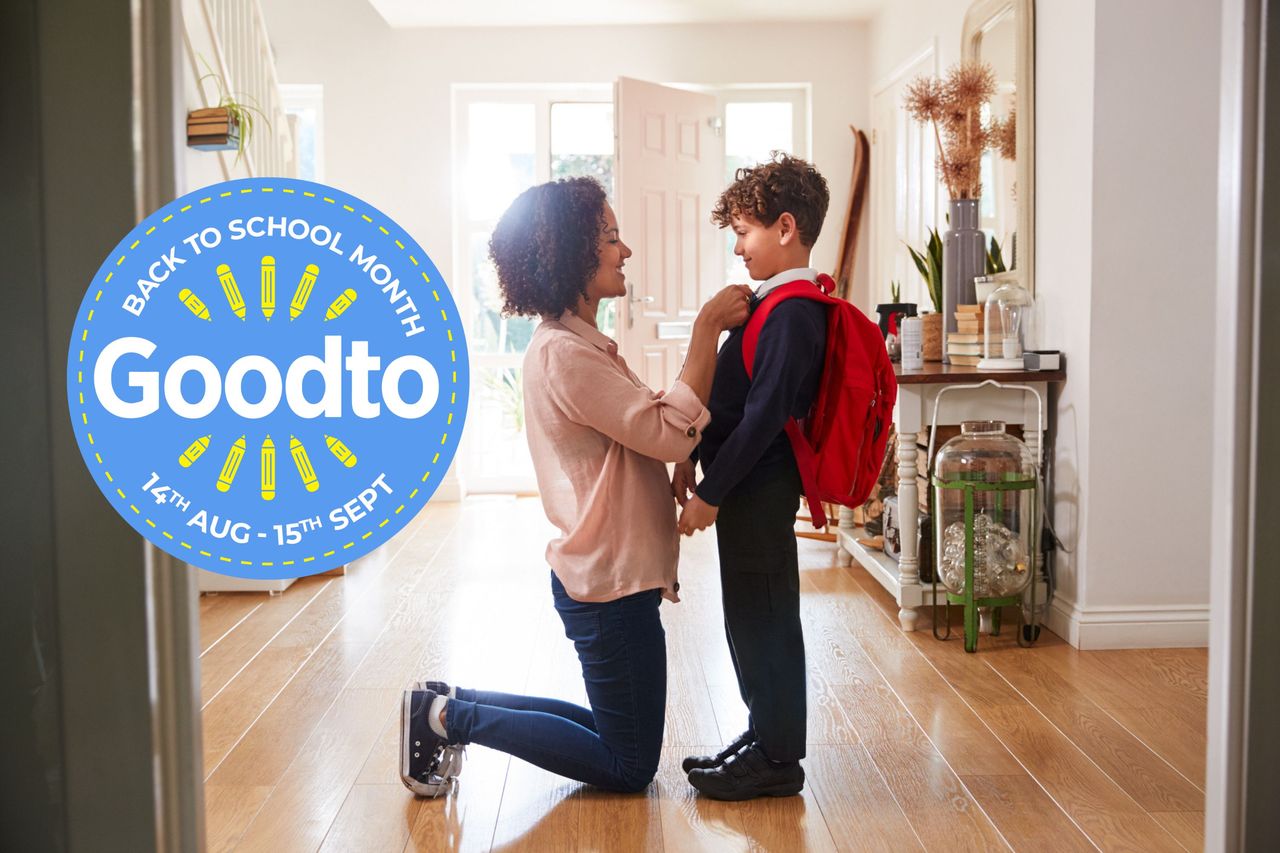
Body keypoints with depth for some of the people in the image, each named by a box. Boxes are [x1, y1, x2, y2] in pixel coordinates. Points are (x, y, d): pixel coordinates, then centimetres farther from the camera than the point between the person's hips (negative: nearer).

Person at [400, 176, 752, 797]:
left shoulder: (577, 344, 13)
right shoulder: (564, 354, -20)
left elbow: (646, 431, 12)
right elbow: (673, 434, -23)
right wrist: (707, 327, -19)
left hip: (608, 576, 10)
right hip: (611, 583, -10)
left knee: (621, 735, 20)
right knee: (629, 767, 3)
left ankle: (451, 706, 19)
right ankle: (451, 717, 4)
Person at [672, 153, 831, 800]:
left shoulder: (793, 314, -18)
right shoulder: (777, 303, 13)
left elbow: (764, 414, -24)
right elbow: (731, 399, 18)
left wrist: (710, 492, -20)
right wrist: (693, 460, 16)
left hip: (760, 488, -10)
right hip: (747, 486, 10)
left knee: (762, 618, 0)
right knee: (750, 616, 17)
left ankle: (777, 759, 12)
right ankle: (765, 734, 30)